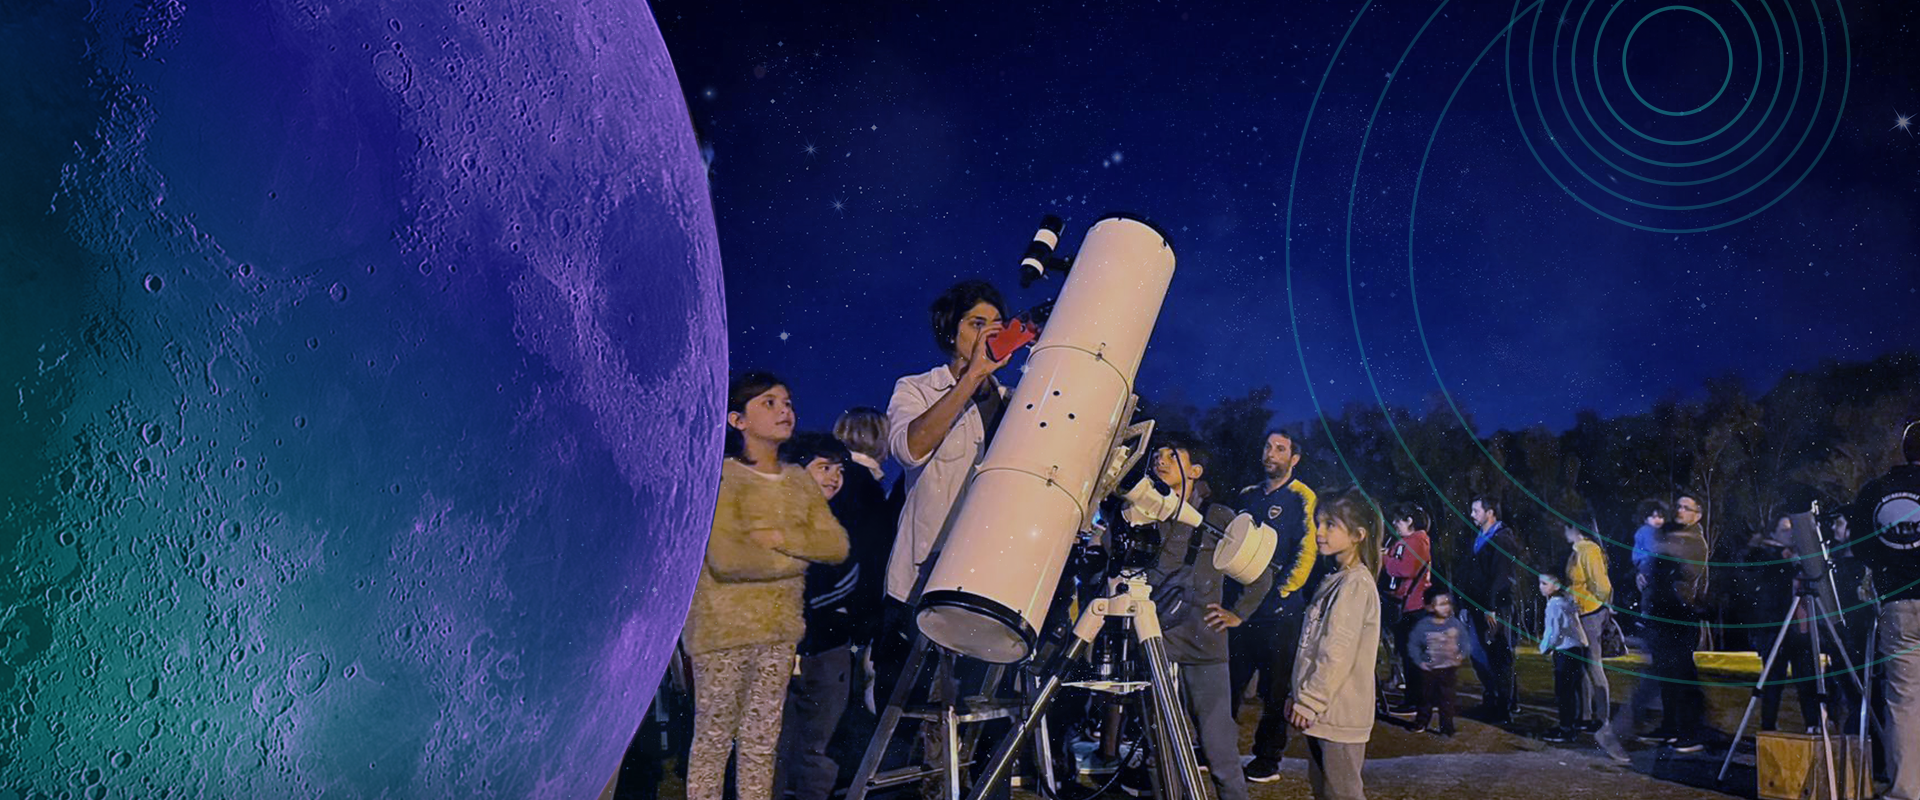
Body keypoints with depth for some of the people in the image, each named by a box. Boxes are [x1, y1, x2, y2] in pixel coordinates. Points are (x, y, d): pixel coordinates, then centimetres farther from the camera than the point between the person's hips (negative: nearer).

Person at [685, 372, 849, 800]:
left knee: (762, 741, 10)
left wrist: (780, 537, -13)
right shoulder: (721, 476, -9)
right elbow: (725, 558, -21)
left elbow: (837, 545, 1)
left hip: (779, 626, 6)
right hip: (723, 626, -5)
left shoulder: (798, 480, 10)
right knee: (714, 738, 4)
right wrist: (797, 558, -9)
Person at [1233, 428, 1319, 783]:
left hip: (1280, 610, -6)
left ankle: (1267, 760, 10)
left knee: (1274, 688, 1)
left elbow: (1307, 554, -10)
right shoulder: (1248, 496, 16)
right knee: (1229, 681, 9)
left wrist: (1281, 594, -15)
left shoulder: (1302, 498, -3)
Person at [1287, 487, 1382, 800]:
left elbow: (1338, 653, -20)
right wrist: (1300, 695, 15)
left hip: (1339, 713, -9)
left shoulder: (1356, 583, -14)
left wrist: (1309, 701, -17)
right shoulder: (1335, 581, 15)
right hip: (1320, 712, 9)